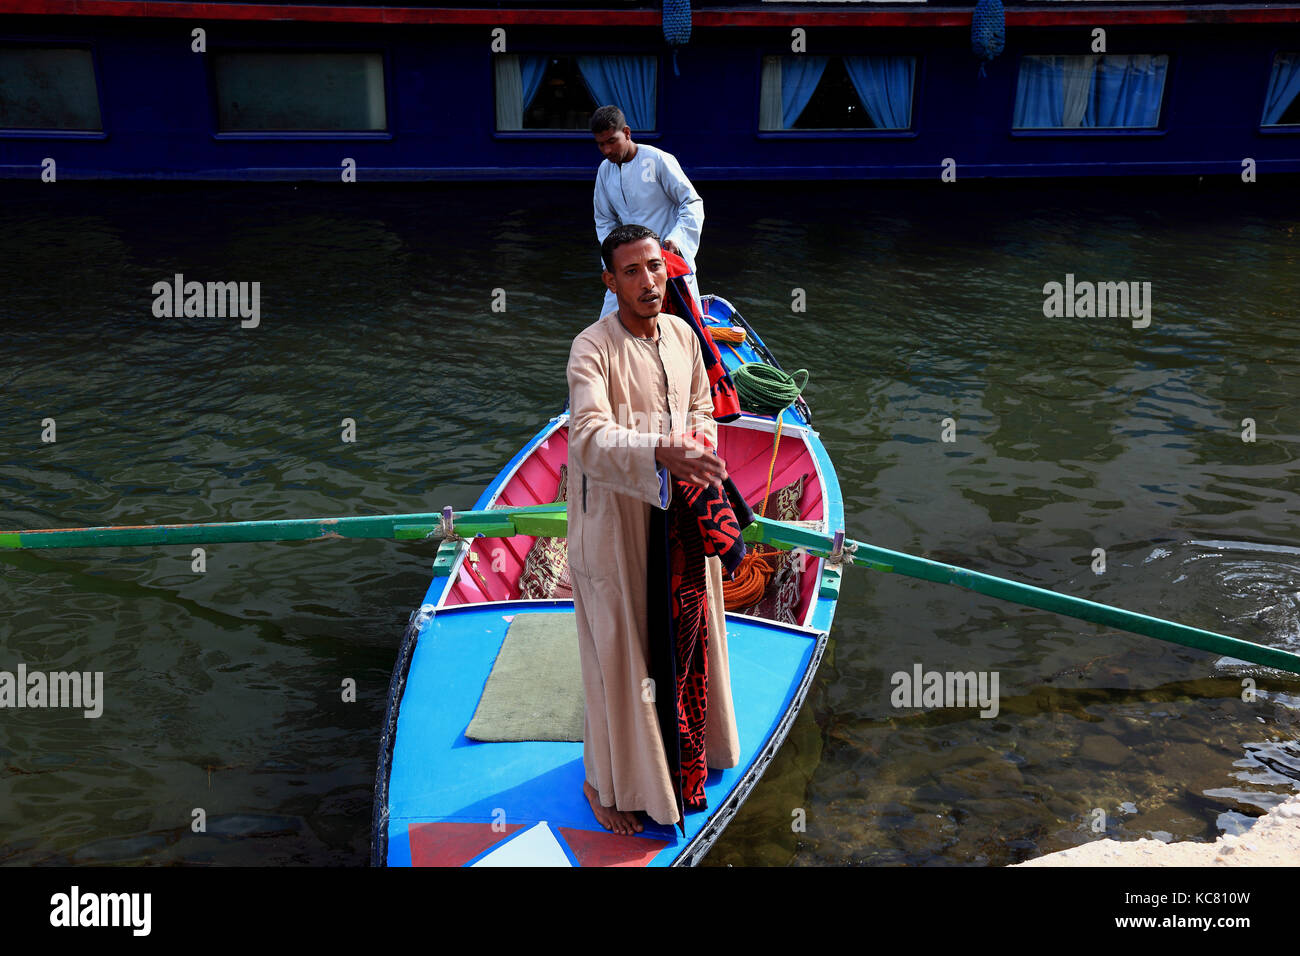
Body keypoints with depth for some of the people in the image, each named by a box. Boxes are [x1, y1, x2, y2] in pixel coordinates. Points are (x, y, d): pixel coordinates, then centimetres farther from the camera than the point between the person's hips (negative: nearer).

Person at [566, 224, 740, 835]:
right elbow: (588, 436, -32)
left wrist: (698, 451, -6)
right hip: (614, 516, -6)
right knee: (617, 649, 5)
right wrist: (663, 453, -47)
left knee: (686, 630, 20)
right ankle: (607, 780, 24)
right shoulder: (591, 349, -18)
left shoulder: (683, 335, 4)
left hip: (679, 511, 6)